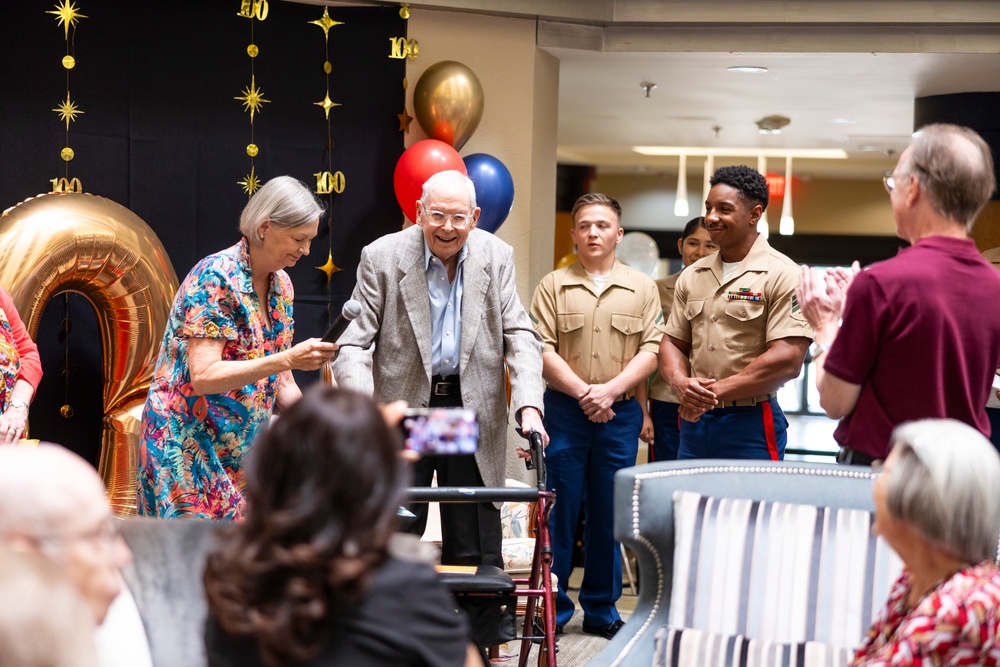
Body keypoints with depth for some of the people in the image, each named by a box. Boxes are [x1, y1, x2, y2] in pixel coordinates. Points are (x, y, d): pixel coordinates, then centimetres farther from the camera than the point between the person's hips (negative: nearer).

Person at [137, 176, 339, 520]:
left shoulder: (281, 284, 7)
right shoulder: (215, 278, -17)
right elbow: (204, 376, -25)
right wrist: (288, 359, -28)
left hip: (242, 449, 7)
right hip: (188, 447, -7)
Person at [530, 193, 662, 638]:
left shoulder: (642, 288, 8)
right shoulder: (553, 286, 4)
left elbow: (652, 350, 0)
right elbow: (542, 350, -4)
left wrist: (609, 389, -13)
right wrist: (582, 392, -14)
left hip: (620, 414, 1)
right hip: (564, 412, -1)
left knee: (610, 514, 9)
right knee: (558, 510, 2)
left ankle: (601, 609, 20)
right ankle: (551, 607, 12)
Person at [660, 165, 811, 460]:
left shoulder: (782, 275, -8)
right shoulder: (692, 277, 12)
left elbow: (787, 361, -16)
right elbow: (673, 343, 14)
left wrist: (715, 392, -15)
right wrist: (680, 382, -9)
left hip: (751, 424, -6)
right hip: (694, 421, 6)